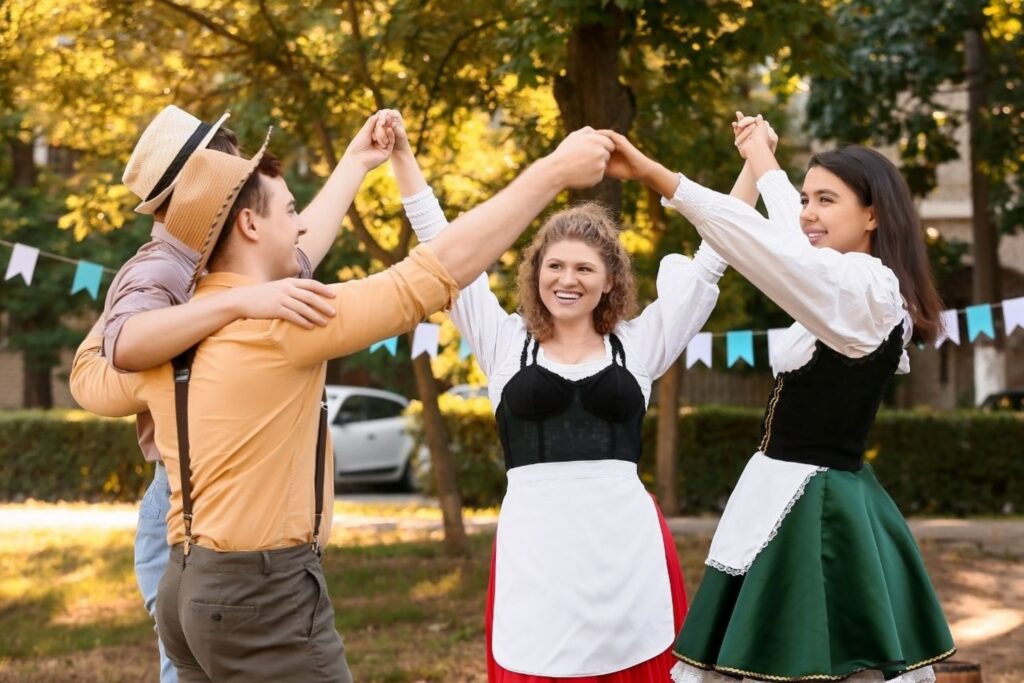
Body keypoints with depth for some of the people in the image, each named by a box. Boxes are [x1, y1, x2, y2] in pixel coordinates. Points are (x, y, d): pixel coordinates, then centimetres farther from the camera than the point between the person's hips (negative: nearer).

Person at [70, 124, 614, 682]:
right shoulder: (283, 317, -15)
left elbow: (90, 379, 30)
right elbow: (440, 268, -16)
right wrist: (552, 172, -11)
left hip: (188, 590, 9)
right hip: (266, 594, -9)